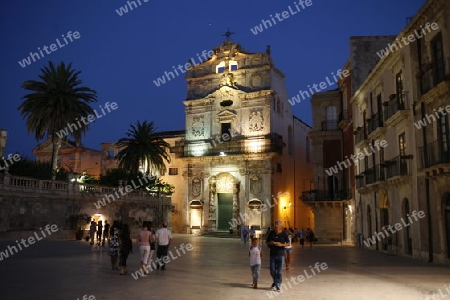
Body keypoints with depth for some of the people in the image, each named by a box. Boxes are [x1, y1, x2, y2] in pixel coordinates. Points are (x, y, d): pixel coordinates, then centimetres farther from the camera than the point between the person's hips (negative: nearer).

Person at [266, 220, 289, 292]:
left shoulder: (284, 234, -4)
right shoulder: (271, 233, 1)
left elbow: (288, 243, 2)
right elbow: (267, 242, 11)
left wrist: (281, 244, -16)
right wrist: (270, 243, -12)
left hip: (281, 254, -2)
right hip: (272, 254, 2)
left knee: (279, 271, 0)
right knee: (272, 271, 5)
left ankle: (277, 285, 13)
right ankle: (275, 282, 31)